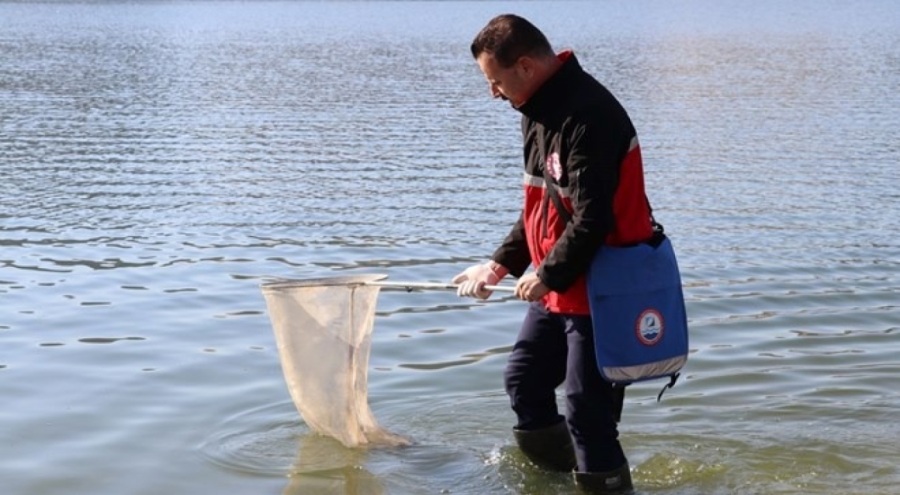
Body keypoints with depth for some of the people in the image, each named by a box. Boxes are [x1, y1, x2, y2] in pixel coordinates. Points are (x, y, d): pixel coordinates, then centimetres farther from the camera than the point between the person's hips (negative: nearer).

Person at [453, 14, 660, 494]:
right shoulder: (540, 110, 9)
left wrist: (548, 275, -13)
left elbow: (593, 218, -25)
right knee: (523, 381, 19)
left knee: (587, 414, -6)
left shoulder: (587, 115, -23)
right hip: (558, 288, 10)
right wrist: (500, 264, 9)